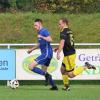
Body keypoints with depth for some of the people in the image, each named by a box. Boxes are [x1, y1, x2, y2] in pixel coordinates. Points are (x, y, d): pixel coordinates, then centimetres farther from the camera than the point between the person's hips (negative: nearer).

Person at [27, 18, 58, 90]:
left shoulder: (44, 31, -10)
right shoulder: (39, 32, 19)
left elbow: (50, 40, -25)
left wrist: (41, 37, -25)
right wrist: (32, 49, 31)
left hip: (46, 53, -10)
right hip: (45, 53, 10)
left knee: (31, 66, -14)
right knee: (44, 71, 17)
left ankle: (47, 75, -12)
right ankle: (54, 86, 17)